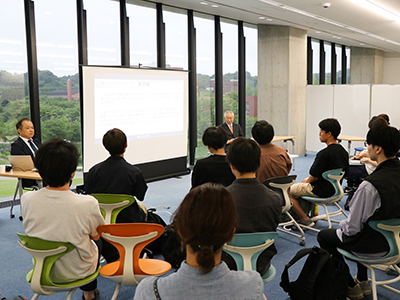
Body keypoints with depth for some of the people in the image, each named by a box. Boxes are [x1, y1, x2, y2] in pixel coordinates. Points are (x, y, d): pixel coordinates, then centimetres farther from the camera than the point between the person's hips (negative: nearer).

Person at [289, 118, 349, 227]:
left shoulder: (325, 153, -25)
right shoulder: (343, 152, 1)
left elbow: (314, 176, -21)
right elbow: (345, 175, 11)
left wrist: (307, 181, 3)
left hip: (322, 191, -9)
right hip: (334, 189, 9)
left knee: (288, 191, 4)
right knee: (302, 185, 30)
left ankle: (305, 220, 3)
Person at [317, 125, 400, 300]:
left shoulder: (370, 186, -34)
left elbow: (353, 228, -24)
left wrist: (343, 225, -3)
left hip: (373, 247, -7)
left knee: (324, 236, 17)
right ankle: (362, 281, 42)